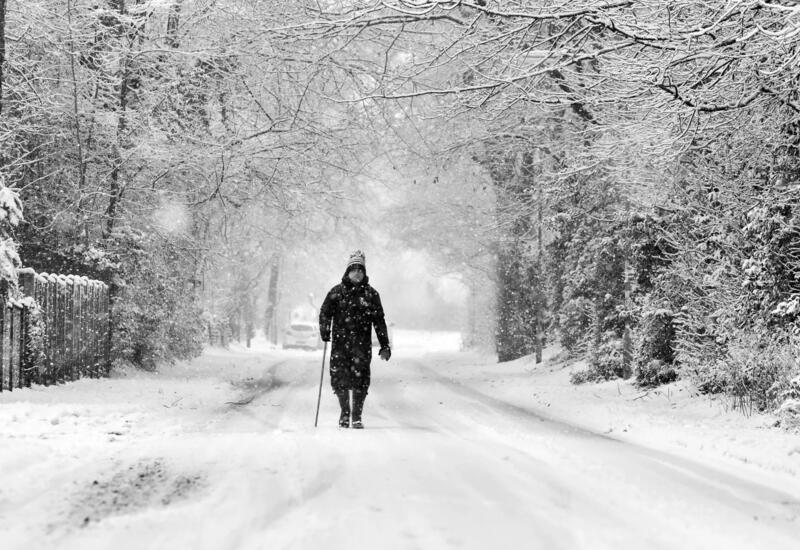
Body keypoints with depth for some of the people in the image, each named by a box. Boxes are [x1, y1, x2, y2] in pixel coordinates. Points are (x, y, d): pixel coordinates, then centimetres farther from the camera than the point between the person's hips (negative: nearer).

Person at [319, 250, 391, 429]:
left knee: (360, 379, -6)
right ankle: (345, 412, 20)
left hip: (362, 344, 0)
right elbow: (325, 313, 9)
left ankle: (357, 416, 7)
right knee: (339, 378, -1)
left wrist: (384, 345, 4)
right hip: (340, 342, 0)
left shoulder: (371, 294, 8)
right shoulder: (337, 292, 7)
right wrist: (325, 332, -9)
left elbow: (379, 321, 9)